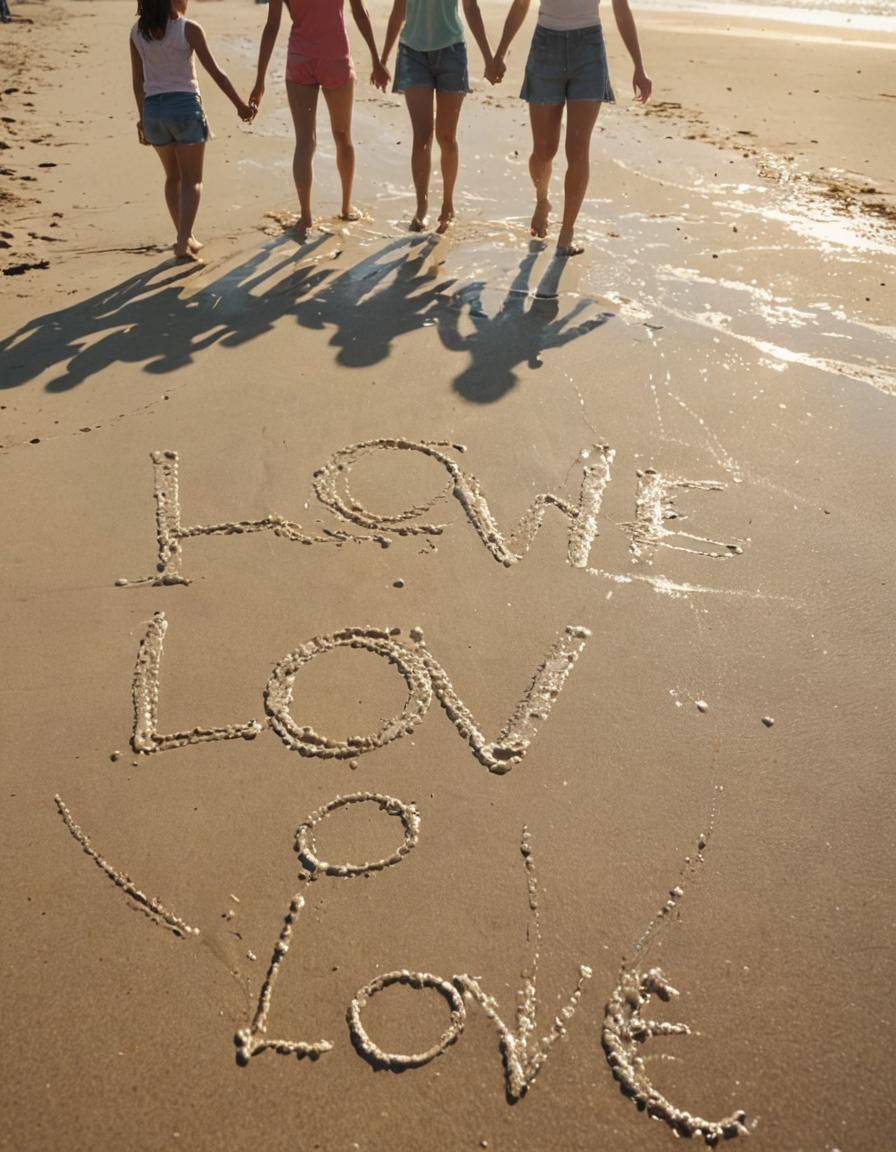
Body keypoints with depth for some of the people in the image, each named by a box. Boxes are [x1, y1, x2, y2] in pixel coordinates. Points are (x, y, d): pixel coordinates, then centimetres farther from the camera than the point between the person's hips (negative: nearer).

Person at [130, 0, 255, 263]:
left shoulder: (138, 32, 6)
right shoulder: (189, 29, -7)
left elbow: (138, 80, 11)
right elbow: (215, 72, -5)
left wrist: (142, 117, 20)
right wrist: (240, 105, 4)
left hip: (154, 109, 4)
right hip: (185, 106, -4)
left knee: (173, 177, 19)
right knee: (192, 180, 0)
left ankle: (185, 238, 27)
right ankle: (183, 243, -13)